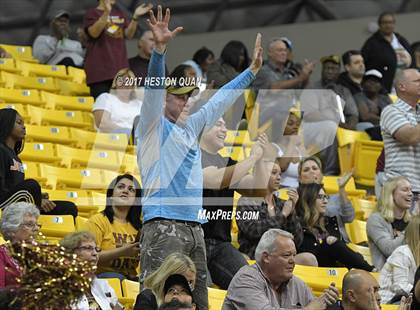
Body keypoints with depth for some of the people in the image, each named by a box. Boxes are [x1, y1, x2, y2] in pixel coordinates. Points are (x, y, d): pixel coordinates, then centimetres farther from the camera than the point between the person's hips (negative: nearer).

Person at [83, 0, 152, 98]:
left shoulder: (119, 14, 18)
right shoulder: (92, 13, 2)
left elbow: (128, 34, 11)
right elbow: (94, 33, -15)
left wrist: (136, 17, -4)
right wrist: (106, 13, -27)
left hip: (119, 65, 5)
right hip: (99, 68, -5)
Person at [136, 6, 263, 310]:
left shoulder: (190, 128, 22)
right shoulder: (153, 127, 2)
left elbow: (220, 100, 30)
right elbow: (154, 87, -13)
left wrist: (253, 69, 33)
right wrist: (160, 48, -28)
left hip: (195, 228, 8)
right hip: (163, 226, -8)